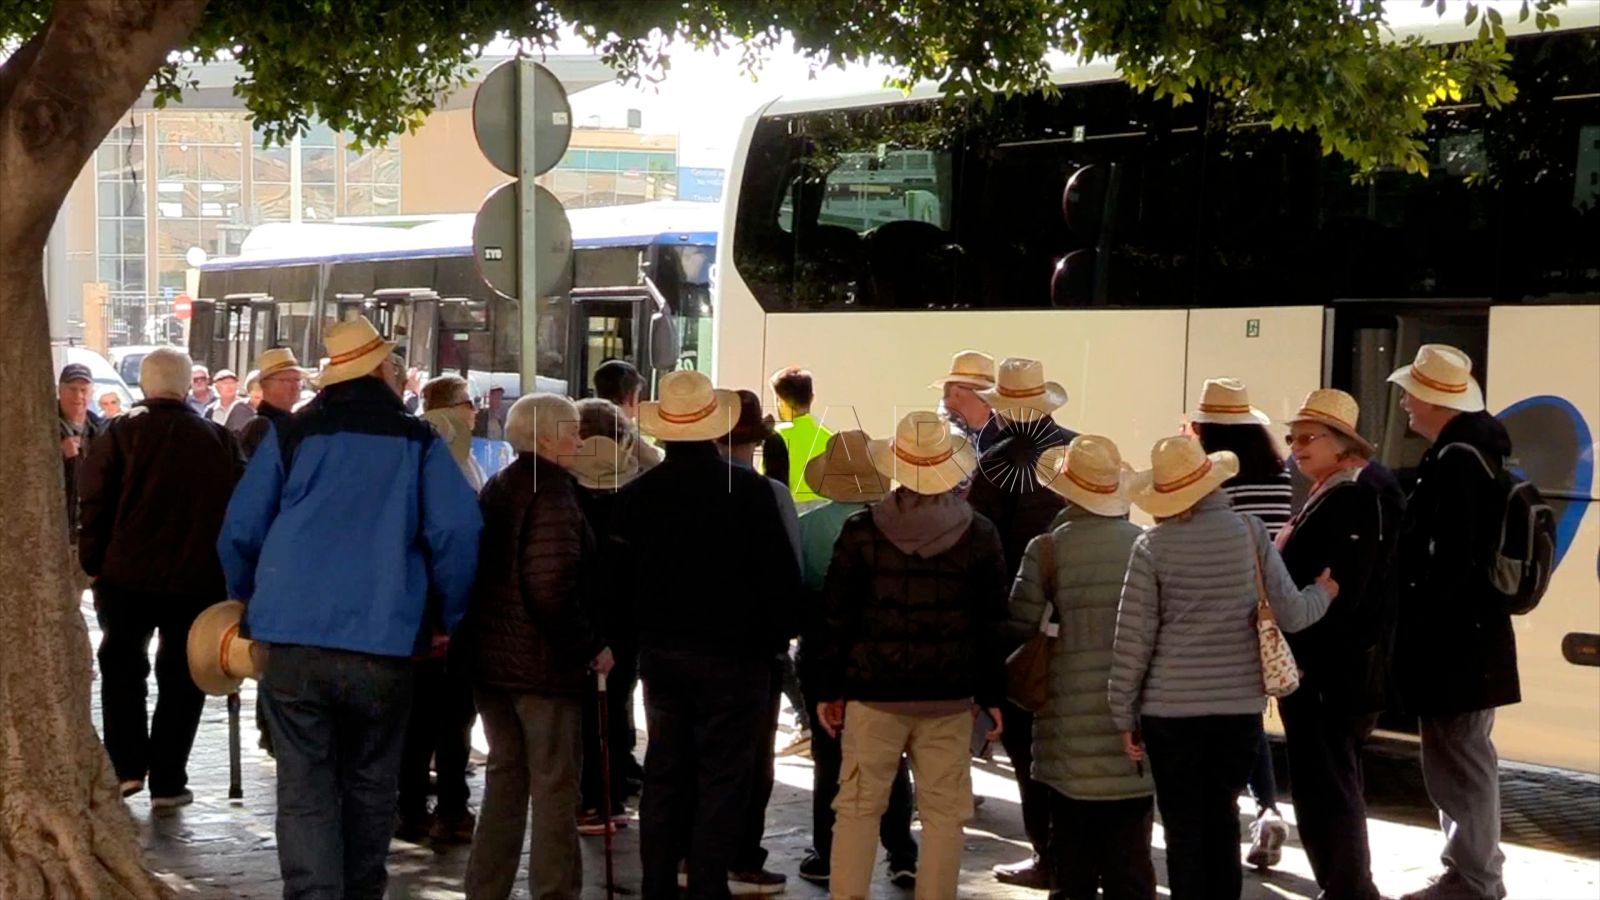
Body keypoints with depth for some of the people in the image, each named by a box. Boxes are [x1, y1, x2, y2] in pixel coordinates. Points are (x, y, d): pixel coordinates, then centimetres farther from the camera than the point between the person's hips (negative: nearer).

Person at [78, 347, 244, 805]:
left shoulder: (120, 433, -3)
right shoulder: (220, 440, 2)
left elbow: (95, 505, -5)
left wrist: (92, 562, 3)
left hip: (127, 574, -1)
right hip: (198, 578, 1)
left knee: (121, 664, 18)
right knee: (181, 676, 11)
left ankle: (127, 765, 8)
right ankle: (167, 781, 9)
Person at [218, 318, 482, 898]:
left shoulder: (291, 434, 6)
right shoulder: (418, 441, 3)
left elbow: (240, 530, 7)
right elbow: (457, 532, -5)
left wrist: (247, 600, 24)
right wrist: (447, 618, 8)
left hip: (292, 638, 0)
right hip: (384, 643, 0)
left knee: (304, 790, 0)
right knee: (370, 786, 14)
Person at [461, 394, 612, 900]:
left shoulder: (496, 488, 12)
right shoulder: (552, 491, -16)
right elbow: (552, 585, -24)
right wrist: (589, 647, -15)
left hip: (490, 655, 9)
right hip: (543, 661, -9)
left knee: (505, 775, 17)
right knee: (555, 784, -1)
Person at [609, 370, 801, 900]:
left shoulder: (636, 495, -2)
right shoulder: (749, 491, -13)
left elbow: (620, 577, 4)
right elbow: (780, 574, -10)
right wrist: (778, 634, 3)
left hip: (660, 653, 4)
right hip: (733, 655, -4)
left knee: (664, 775, 13)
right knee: (723, 777, 2)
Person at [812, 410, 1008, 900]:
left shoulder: (860, 531, -4)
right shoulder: (979, 535, -1)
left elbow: (835, 618, -1)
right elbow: (991, 624, 2)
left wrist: (828, 688, 7)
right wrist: (992, 695, 10)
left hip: (874, 693, 0)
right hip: (950, 697, 0)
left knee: (858, 808, 7)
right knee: (943, 813, 7)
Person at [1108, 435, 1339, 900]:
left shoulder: (1153, 546, -7)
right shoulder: (1250, 532, -2)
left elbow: (1133, 637, -6)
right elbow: (1289, 614, 0)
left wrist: (1124, 714, 3)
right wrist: (1322, 593, 22)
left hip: (1171, 708, -2)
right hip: (1240, 704, 2)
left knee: (1183, 825, 6)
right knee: (1222, 816, 16)